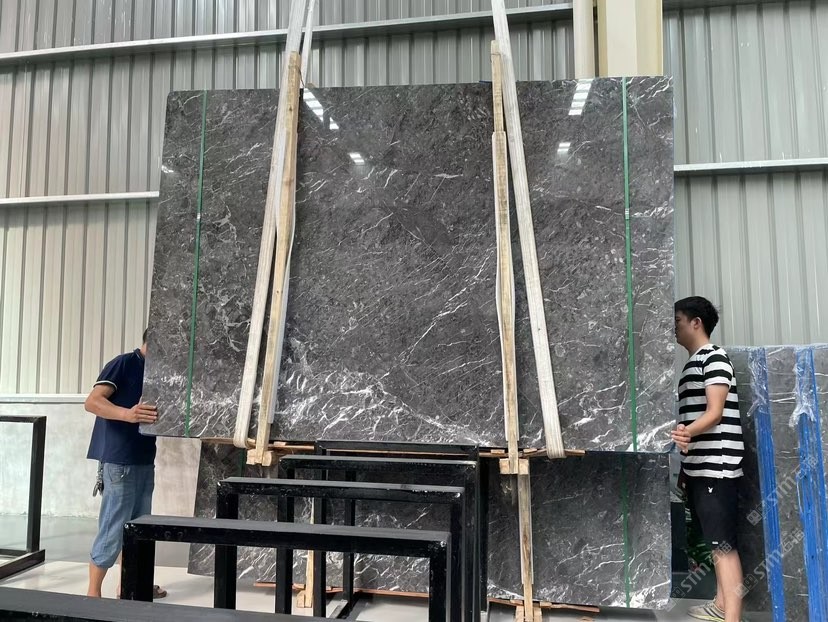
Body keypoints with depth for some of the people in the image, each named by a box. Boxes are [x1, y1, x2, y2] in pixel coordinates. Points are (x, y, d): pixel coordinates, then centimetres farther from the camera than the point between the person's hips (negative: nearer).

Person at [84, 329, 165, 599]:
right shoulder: (123, 363, -10)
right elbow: (92, 401, -21)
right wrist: (127, 414, -37)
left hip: (144, 460, 8)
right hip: (119, 460, -8)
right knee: (113, 527, -2)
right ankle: (93, 592, 10)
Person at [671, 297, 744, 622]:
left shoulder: (714, 356, -8)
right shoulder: (692, 363, 19)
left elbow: (715, 412, -17)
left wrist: (687, 432, -36)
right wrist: (685, 468, 20)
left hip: (717, 466, -9)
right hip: (698, 467, 9)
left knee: (724, 545, -9)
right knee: (715, 543, 15)